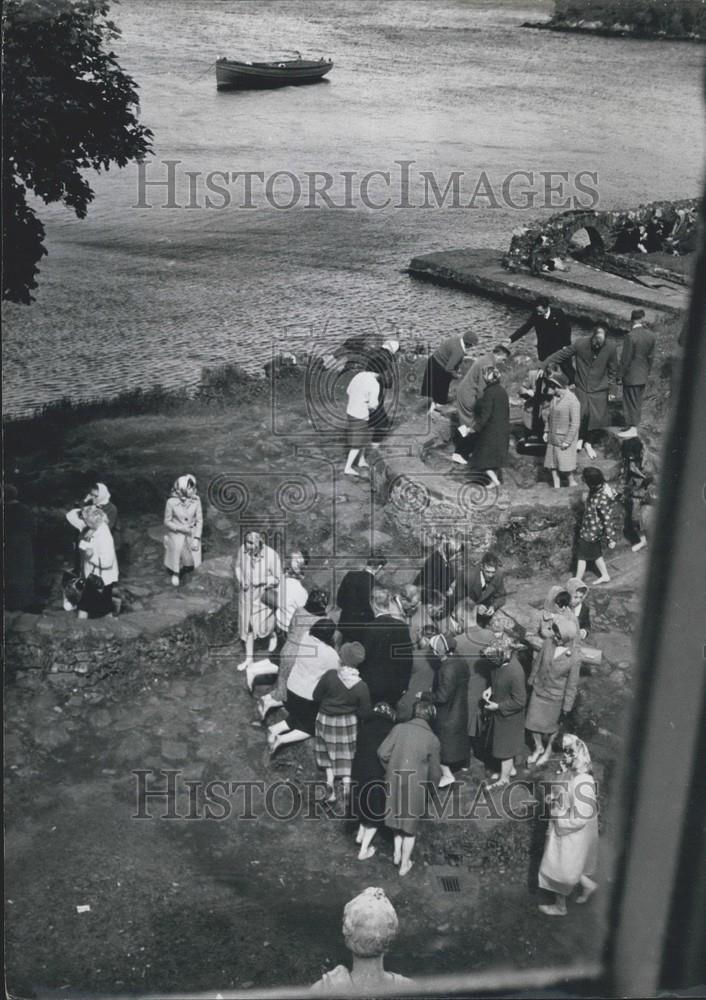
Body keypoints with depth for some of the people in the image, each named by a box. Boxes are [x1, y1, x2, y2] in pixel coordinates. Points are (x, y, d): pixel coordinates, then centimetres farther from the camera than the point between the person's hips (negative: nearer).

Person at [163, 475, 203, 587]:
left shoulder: (196, 500, -15)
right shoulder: (171, 502, -20)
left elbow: (199, 520, -7)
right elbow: (167, 522, -7)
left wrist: (196, 538, -12)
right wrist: (181, 528, -21)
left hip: (191, 534, 2)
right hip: (176, 535, -2)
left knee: (190, 564, 5)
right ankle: (175, 573, 35)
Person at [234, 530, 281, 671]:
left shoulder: (271, 555, -25)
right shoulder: (242, 550, -15)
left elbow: (277, 579, -14)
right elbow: (238, 566, 6)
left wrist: (261, 581, -26)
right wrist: (241, 580, -10)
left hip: (264, 595, -3)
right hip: (246, 594, 3)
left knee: (262, 626, -1)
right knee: (246, 626, 11)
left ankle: (272, 635, 38)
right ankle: (249, 658, 28)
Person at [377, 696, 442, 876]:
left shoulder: (399, 728, -10)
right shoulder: (433, 740, -12)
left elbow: (382, 753, -12)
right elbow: (434, 772, -5)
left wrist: (391, 770, 8)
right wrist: (432, 786, 16)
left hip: (394, 781, 2)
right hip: (415, 786, -2)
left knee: (397, 814, 28)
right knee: (410, 824, 16)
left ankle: (397, 852, 34)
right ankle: (405, 864, 29)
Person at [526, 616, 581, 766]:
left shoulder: (574, 658, -26)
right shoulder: (548, 643, -17)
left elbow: (572, 684, -15)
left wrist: (567, 706, -7)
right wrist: (531, 680, 13)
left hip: (555, 697, -3)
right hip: (538, 690, 3)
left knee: (550, 725, 19)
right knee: (532, 722, 14)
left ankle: (548, 750, 47)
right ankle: (538, 747, 43)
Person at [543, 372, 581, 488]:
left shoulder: (573, 401, -17)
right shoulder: (555, 397, 6)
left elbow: (575, 423, -17)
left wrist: (567, 441, -17)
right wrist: (547, 431, 11)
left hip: (565, 439, -7)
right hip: (553, 438, 7)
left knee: (567, 465, 0)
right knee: (553, 465, 9)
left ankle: (572, 484, 17)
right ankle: (556, 486, 18)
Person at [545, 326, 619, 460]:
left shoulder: (610, 348, -11)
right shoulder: (581, 344, -15)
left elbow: (613, 370, 3)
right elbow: (561, 355, -7)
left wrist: (610, 388, 5)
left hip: (599, 389, 1)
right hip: (582, 387, 0)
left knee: (596, 417, -1)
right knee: (582, 413, -11)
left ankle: (588, 443, 23)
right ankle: (580, 438, 19)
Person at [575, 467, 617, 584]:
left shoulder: (602, 498, -34)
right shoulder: (597, 488, -8)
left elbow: (607, 519, -26)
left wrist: (610, 539, -18)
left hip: (591, 532, -9)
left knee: (582, 556, 8)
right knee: (596, 554, 24)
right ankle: (605, 576, 39)